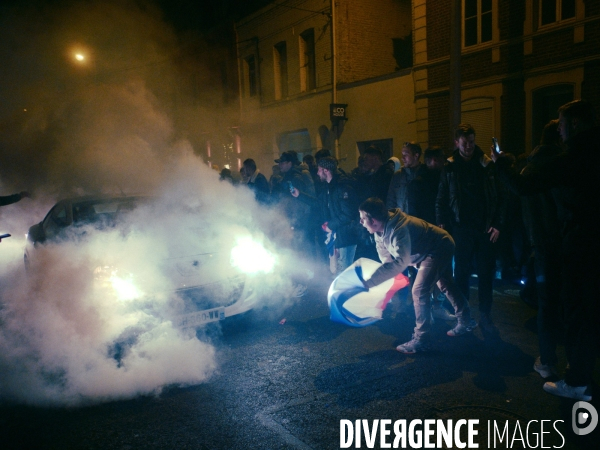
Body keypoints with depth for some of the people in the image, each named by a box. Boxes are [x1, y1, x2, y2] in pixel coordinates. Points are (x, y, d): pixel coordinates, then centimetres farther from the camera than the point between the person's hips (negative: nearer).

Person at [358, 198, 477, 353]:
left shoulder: (398, 229, -40)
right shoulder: (380, 230, -10)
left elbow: (400, 262, -50)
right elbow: (385, 257, 2)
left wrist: (368, 282, -52)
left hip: (439, 248, -10)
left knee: (419, 291, -18)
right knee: (446, 285, 25)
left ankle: (421, 339, -6)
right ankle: (466, 321, 45)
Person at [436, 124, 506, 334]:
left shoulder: (487, 165, 3)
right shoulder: (450, 168, 4)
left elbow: (499, 197, 2)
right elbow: (441, 200, 4)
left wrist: (497, 224, -5)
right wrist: (441, 224, -5)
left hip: (485, 228, 1)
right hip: (461, 229, 0)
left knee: (486, 273, 5)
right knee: (462, 273, 6)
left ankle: (485, 316, 16)